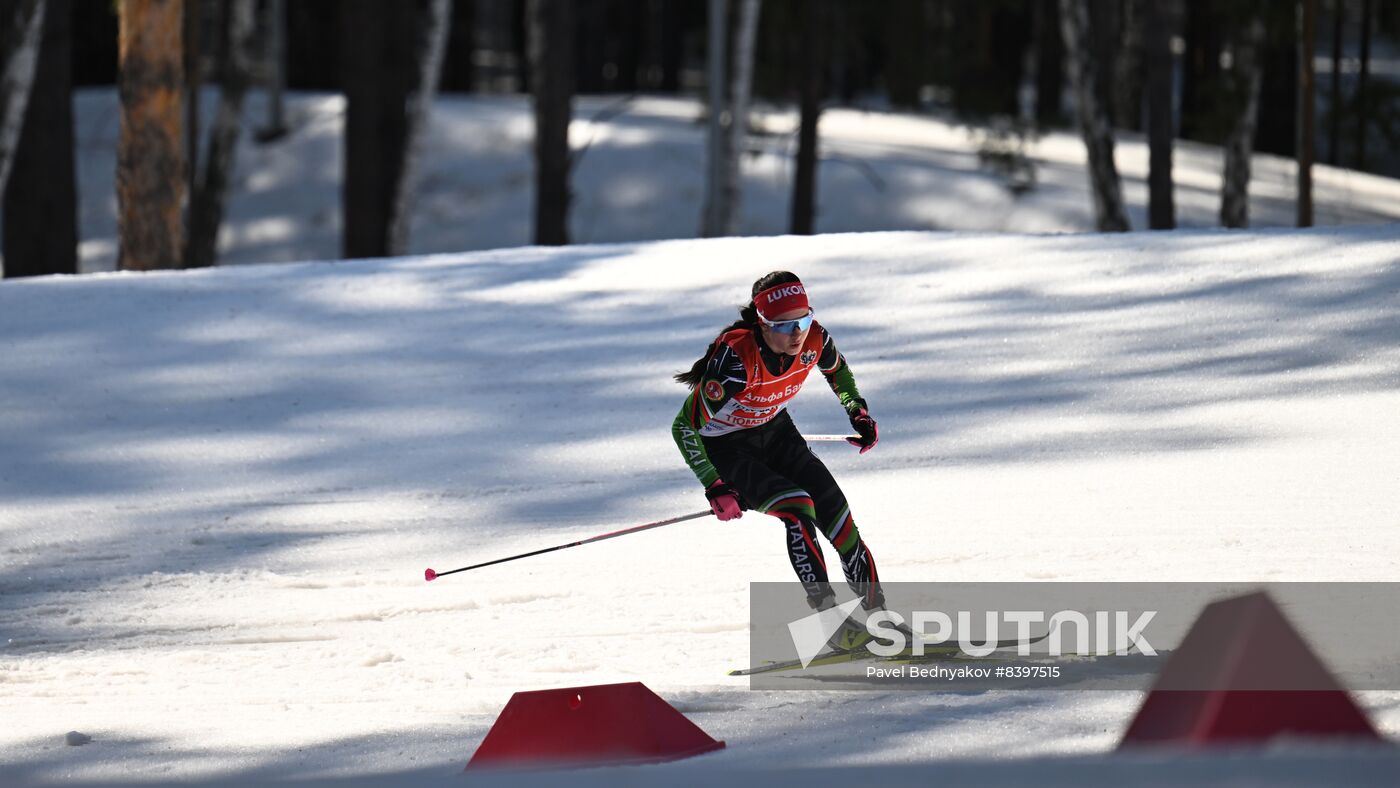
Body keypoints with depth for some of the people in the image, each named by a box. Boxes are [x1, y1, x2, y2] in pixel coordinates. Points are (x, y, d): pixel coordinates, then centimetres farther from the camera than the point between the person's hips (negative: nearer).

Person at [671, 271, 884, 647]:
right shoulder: (736, 357, -36)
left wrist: (857, 411, 5)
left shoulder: (813, 339, -20)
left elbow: (836, 369, 9)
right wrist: (715, 489, -34)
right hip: (725, 447, -5)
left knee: (837, 515, -5)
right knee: (798, 509, -25)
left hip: (775, 432, 5)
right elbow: (684, 426, -32)